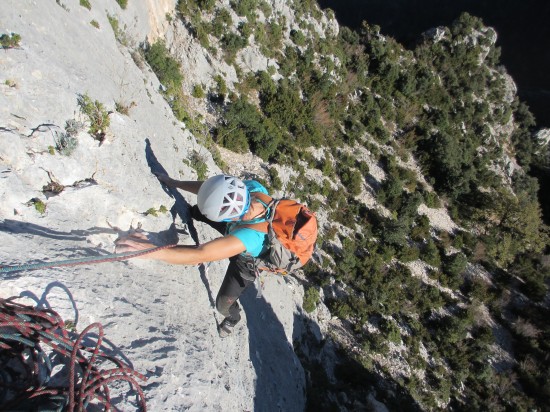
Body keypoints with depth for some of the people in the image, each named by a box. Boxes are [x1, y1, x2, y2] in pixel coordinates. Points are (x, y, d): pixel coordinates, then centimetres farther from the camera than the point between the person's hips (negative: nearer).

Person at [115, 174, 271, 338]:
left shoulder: (252, 235, -51)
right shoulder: (252, 186, -35)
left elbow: (201, 255, -49)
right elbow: (211, 189, -17)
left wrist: (150, 250, -49)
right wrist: (175, 183, -10)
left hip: (246, 259, -5)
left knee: (223, 304, 9)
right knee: (197, 211, 11)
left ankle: (233, 318, 47)